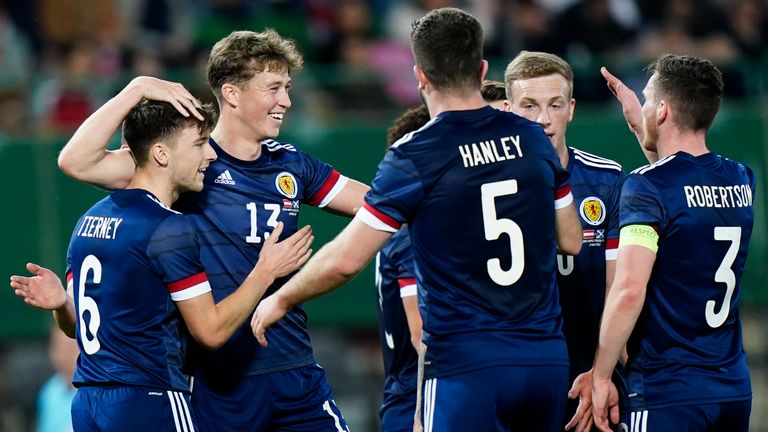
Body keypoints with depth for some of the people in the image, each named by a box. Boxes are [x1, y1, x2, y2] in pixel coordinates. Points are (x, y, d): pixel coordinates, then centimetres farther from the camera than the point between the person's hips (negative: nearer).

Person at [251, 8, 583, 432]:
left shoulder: (414, 156, -9)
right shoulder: (533, 139, 5)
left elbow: (344, 260, -9)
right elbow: (571, 241, 17)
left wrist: (280, 300, 8)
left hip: (467, 365, -5)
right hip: (546, 359, 5)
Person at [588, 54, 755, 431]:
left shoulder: (647, 186, -12)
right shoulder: (740, 181, 9)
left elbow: (629, 291, -21)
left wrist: (601, 376, -13)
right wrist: (635, 120, 36)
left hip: (667, 395, -7)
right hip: (735, 390, 7)